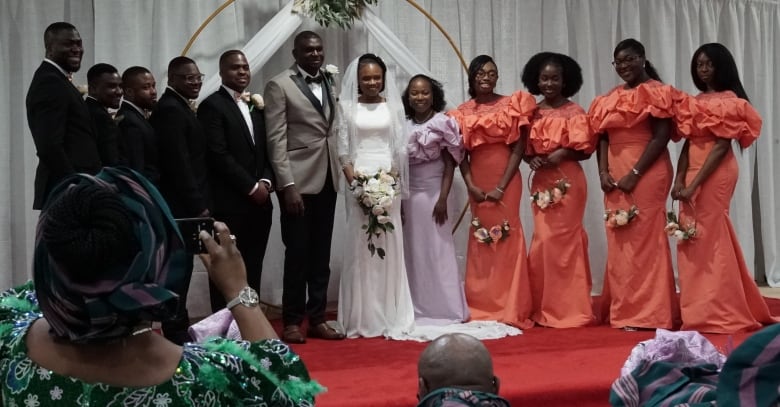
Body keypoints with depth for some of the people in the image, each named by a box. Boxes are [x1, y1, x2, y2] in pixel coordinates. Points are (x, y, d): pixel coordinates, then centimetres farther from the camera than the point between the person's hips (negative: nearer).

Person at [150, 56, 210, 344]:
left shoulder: (176, 107, 18)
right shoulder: (171, 110, -14)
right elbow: (179, 163, -20)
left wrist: (198, 203, 15)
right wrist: (198, 205, -19)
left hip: (184, 205, 10)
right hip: (182, 206, -10)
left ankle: (176, 331, 18)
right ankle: (177, 334, 0)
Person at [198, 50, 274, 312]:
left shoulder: (255, 106, 18)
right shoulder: (212, 105, -5)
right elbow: (218, 155, -13)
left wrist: (265, 181, -2)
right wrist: (251, 187, -12)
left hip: (259, 202, 7)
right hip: (229, 204, -6)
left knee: (252, 271, 9)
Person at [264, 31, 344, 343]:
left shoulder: (330, 81, 12)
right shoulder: (279, 85, -5)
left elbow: (335, 127, 14)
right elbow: (276, 139, -11)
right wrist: (288, 185, -17)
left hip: (327, 178, 6)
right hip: (298, 180, -5)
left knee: (321, 255, 10)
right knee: (298, 253, 1)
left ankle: (317, 319, 19)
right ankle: (292, 321, 13)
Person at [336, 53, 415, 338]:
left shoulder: (393, 106, 8)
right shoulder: (348, 107, 4)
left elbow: (399, 147, 6)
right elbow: (343, 149, 2)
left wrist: (391, 179, -7)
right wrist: (355, 181, -10)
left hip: (388, 181, 1)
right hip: (359, 181, -1)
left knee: (389, 247, 1)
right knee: (359, 248, 0)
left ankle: (391, 316, 7)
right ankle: (362, 318, 5)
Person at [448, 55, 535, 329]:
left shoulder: (512, 105, 1)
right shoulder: (463, 113, 7)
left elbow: (518, 148, -5)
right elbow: (461, 154, 5)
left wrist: (502, 186, -12)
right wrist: (470, 185, -10)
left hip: (507, 181, -2)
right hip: (477, 183, 3)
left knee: (507, 237, -3)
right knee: (481, 239, 6)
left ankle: (511, 309, 2)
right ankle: (482, 307, 13)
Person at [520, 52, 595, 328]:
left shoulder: (574, 112, -3)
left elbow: (584, 149, -5)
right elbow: (525, 148, 12)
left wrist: (561, 155, -20)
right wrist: (531, 160, -8)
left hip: (568, 181, -5)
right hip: (541, 182, 5)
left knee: (563, 240, -4)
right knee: (544, 241, 6)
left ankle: (568, 308, 4)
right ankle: (547, 309, 14)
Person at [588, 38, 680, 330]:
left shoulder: (657, 92, -3)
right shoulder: (610, 99, 16)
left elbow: (661, 137, -12)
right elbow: (603, 137, 13)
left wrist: (635, 173, -17)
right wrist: (603, 171, -3)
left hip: (646, 174, -7)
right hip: (614, 177, 7)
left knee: (644, 239, -7)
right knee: (619, 242, 8)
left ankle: (646, 314, -2)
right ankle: (624, 311, 15)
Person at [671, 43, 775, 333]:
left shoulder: (731, 101, -6)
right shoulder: (695, 101, 15)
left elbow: (721, 146, -14)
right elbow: (687, 143, 8)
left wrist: (694, 185, -19)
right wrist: (680, 180, -7)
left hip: (716, 173, -7)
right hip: (693, 171, 7)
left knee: (709, 239, -5)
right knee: (693, 239, 9)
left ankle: (714, 314, 2)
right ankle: (701, 311, 18)